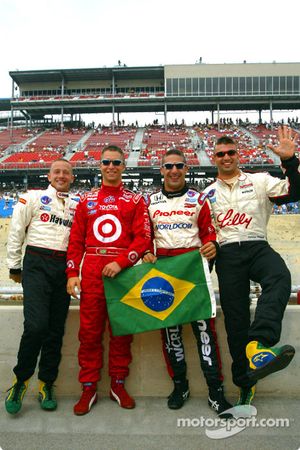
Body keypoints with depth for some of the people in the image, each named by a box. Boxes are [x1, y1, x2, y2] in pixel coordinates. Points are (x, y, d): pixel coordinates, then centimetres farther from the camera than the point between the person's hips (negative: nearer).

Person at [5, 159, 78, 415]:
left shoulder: (77, 206, 15)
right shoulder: (33, 198, 5)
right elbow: (16, 232, 5)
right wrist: (14, 266, 4)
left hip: (65, 267, 4)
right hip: (37, 264, -3)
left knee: (56, 330, 6)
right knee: (36, 325, -14)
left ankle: (46, 385, 22)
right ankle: (20, 381, 10)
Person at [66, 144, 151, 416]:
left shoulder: (135, 201, 6)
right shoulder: (86, 201, 13)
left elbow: (143, 238, -4)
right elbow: (76, 240, 10)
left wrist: (120, 262, -15)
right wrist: (72, 273, 1)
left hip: (124, 271, -1)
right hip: (91, 273, 2)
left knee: (122, 331, 8)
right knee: (90, 332, 4)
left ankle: (118, 385, 24)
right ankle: (89, 388, 18)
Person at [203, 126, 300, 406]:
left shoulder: (259, 180, 11)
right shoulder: (208, 193, 19)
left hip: (257, 247, -1)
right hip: (227, 255, 2)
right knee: (235, 317, -4)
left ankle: (257, 345, -50)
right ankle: (246, 383, 7)